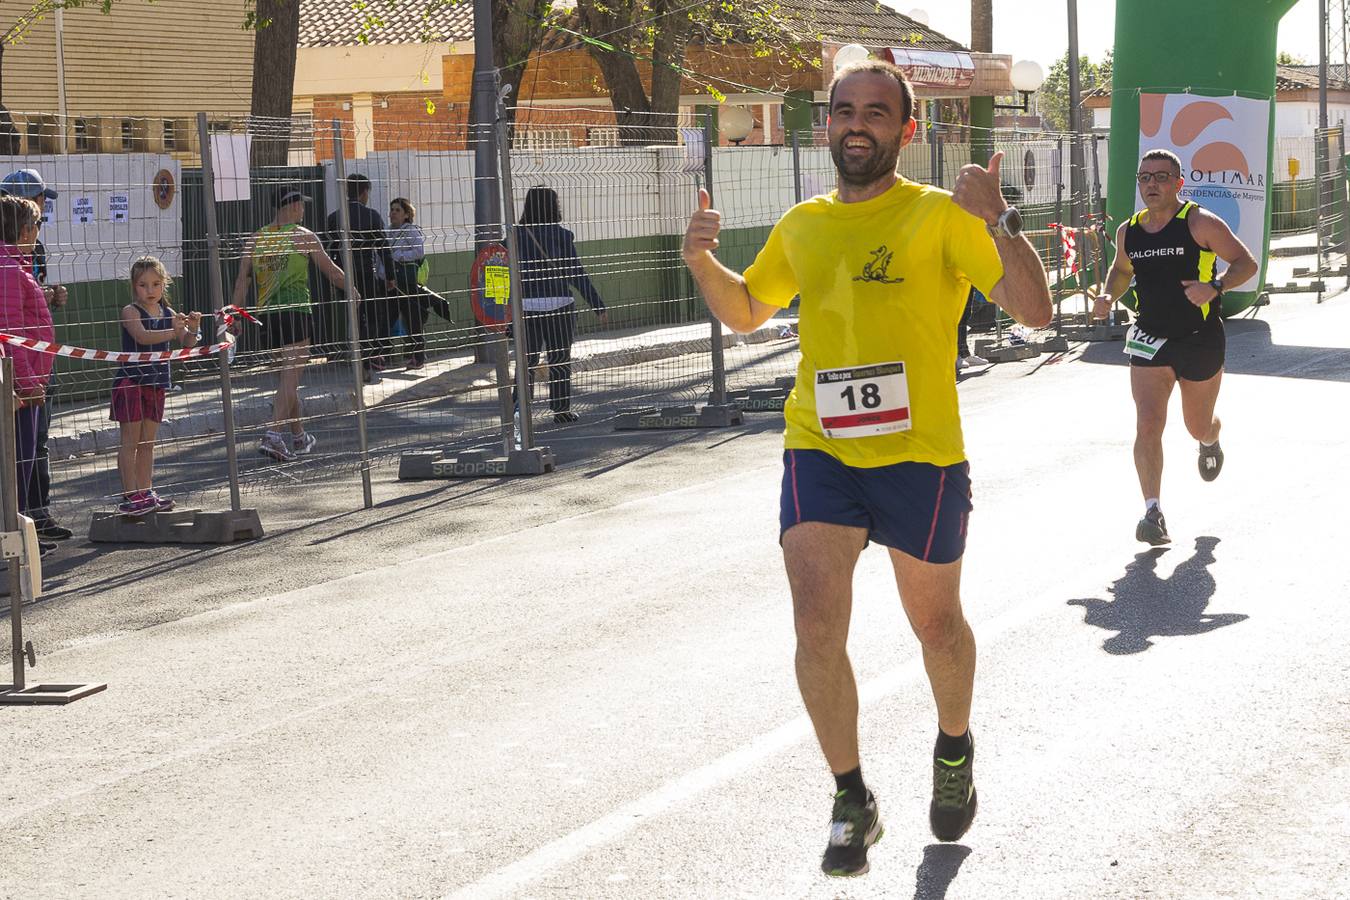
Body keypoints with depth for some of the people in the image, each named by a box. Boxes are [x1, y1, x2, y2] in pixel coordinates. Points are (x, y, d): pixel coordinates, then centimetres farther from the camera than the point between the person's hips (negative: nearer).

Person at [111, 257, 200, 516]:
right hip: (130, 382, -6)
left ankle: (144, 492, 18)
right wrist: (173, 331, -39)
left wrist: (192, 330, -20)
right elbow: (142, 336, -27)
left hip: (156, 383, 6)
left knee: (148, 442, 12)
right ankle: (130, 495, -2)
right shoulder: (130, 312, -10)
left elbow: (187, 343, 2)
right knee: (130, 441, -3)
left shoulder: (168, 313, 7)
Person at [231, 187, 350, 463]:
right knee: (290, 376, -8)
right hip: (296, 313, -6)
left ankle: (299, 437, 26)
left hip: (266, 314, 6)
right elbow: (331, 271, 5)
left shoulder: (255, 240, 11)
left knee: (288, 375, 18)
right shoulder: (303, 236, -1)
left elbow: (242, 280, 4)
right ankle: (273, 436, -22)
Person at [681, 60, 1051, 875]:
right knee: (817, 631, -9)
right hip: (819, 451, 3)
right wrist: (703, 261, 8)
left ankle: (955, 751, 45)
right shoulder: (802, 226, 9)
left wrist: (1000, 222, -27)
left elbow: (1035, 312, -13)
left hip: (920, 456, -3)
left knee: (936, 626, 15)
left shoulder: (941, 217, -5)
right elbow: (747, 312, 27)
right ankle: (853, 803, 9)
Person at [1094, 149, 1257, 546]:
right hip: (1150, 339, 2)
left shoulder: (1200, 223, -11)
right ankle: (1153, 513, -13)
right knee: (1147, 425, -14)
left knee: (1198, 426, 14)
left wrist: (1215, 288, -27)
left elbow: (1246, 263, -10)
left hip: (1200, 338, -2)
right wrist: (1109, 295, 2)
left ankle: (1210, 441, 53)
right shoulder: (1128, 232, 3)